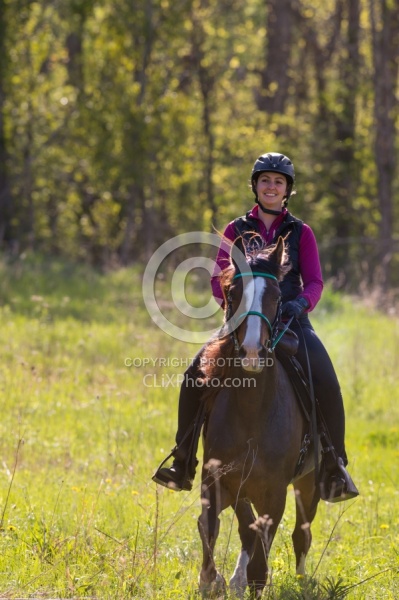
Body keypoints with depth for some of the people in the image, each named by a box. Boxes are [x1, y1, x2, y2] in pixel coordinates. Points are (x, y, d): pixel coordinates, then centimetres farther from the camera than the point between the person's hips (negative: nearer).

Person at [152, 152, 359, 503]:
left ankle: (335, 467, -16)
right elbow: (219, 279, 3)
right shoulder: (237, 230, 9)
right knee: (195, 375, -20)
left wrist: (301, 303, -23)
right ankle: (183, 464, -8)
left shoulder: (300, 233, 7)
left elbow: (314, 281, -1)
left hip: (290, 320, -1)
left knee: (326, 381, -27)